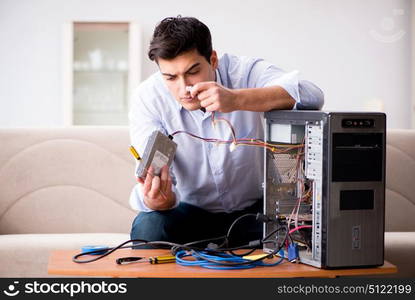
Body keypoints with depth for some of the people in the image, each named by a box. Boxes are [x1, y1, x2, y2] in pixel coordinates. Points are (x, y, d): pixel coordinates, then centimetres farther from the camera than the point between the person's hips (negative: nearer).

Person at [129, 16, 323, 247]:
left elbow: (312, 96, -37)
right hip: (193, 209, 1)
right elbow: (152, 173, -22)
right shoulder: (147, 99, -15)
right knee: (147, 228, -28)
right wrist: (154, 200, -47)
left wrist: (236, 100, -49)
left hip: (255, 207, 0)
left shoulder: (246, 72, -18)